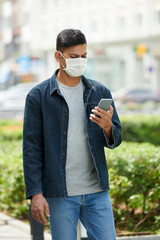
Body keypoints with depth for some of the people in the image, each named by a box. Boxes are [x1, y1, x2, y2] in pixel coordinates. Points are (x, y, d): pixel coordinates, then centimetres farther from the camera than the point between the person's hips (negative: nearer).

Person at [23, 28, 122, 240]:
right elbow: (31, 148, -3)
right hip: (60, 194, -3)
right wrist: (35, 193, -10)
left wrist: (107, 127, -15)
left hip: (97, 191, 3)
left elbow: (115, 141, 9)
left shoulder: (100, 92, 8)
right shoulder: (38, 96, -1)